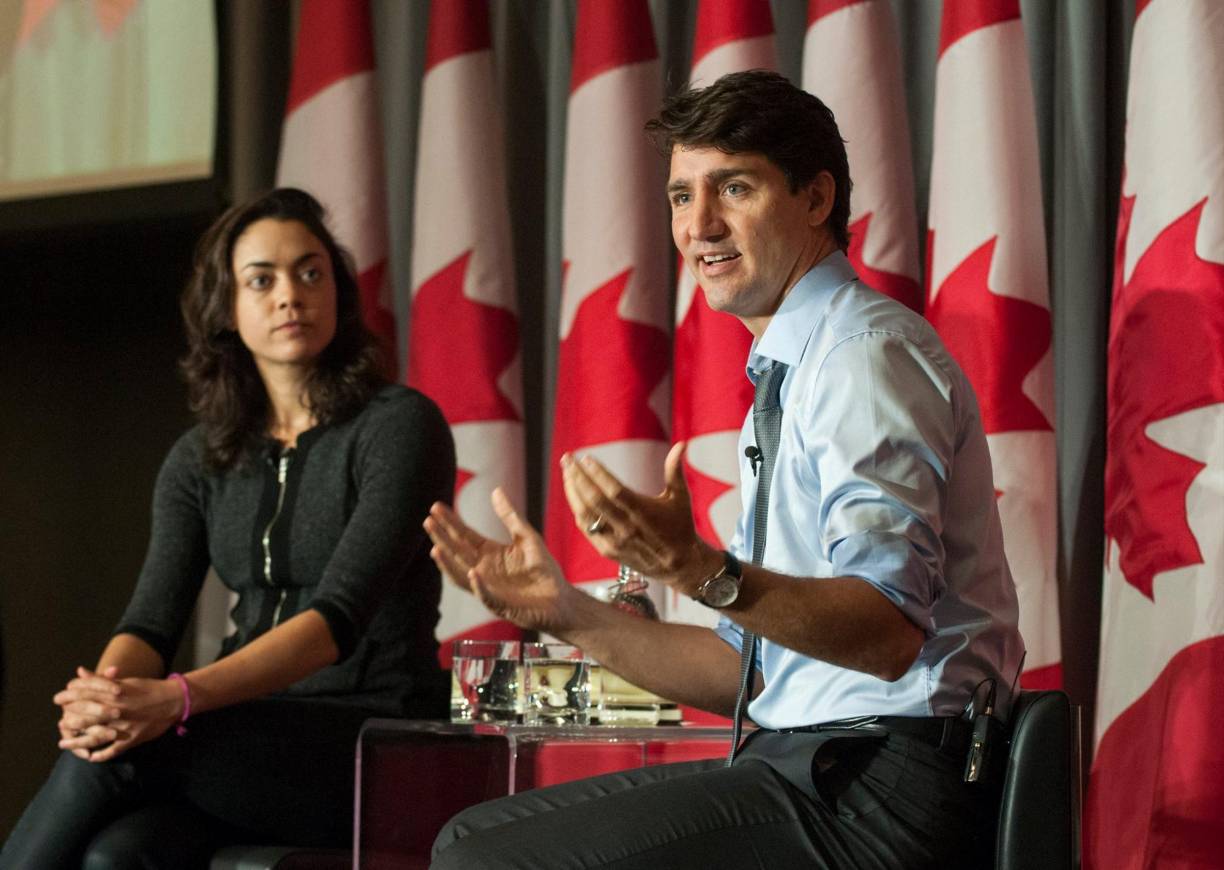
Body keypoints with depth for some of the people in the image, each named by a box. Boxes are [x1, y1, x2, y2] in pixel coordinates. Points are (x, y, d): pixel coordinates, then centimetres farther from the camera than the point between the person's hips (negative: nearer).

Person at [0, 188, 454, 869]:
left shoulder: (400, 424, -5)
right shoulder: (202, 461, 14)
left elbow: (341, 615, -17)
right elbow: (152, 621, 2)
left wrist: (179, 698, -32)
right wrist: (103, 692, -24)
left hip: (374, 746, -4)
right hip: (256, 734, 5)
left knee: (113, 754, -29)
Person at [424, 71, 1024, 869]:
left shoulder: (867, 354, -11)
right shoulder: (793, 380, 21)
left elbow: (890, 631, -23)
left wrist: (699, 569, -35)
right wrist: (572, 614, 9)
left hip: (880, 787, -10)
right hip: (811, 767, 10)